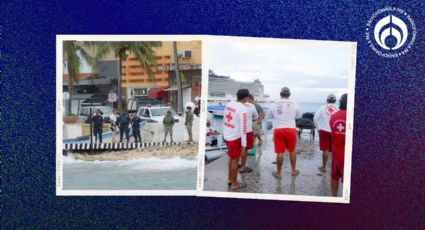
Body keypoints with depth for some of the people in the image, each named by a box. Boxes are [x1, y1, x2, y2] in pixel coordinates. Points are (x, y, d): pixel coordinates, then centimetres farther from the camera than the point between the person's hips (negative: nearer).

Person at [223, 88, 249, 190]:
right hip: (235, 137, -7)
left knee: (231, 157, 23)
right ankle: (234, 184, 20)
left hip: (226, 135, 7)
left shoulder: (229, 104, 3)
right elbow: (243, 128, -19)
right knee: (235, 160, 8)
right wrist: (244, 143, -14)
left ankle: (230, 179, 37)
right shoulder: (243, 109, -18)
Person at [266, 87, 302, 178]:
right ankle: (294, 170, 27)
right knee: (292, 151, 16)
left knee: (280, 152, 3)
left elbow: (268, 116, 13)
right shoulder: (294, 104, -1)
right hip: (291, 129, 0)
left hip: (278, 130, 0)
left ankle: (278, 172, 12)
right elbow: (299, 116, 14)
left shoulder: (274, 104, 0)